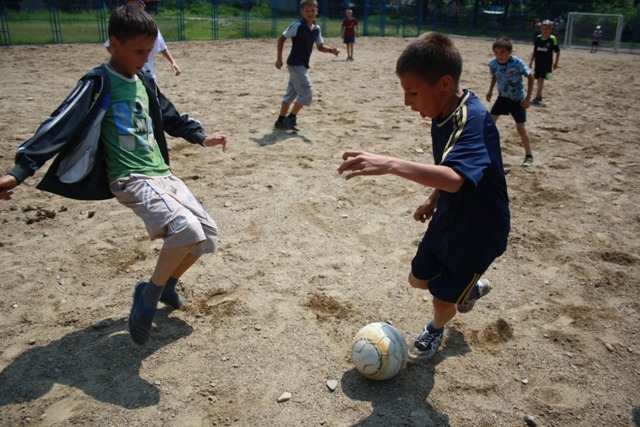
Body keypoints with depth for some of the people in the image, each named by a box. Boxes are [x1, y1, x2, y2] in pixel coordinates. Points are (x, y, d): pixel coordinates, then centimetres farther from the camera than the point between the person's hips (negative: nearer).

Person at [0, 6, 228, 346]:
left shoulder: (144, 82, 12)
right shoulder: (97, 84, -9)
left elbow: (170, 117, 27)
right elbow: (60, 127, -17)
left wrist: (201, 137, 32)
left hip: (163, 175, 8)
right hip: (131, 180, -8)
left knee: (207, 235, 3)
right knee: (186, 228, -28)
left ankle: (166, 284, 27)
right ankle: (149, 295, -4)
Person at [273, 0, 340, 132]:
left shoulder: (316, 29, 6)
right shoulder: (296, 26, -14)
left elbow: (320, 47, 13)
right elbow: (281, 39, -7)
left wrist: (331, 50, -7)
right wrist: (279, 58, -11)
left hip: (303, 65, 8)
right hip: (295, 64, -8)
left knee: (291, 93, 13)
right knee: (307, 92, -10)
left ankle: (281, 121, 21)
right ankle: (291, 118, 1)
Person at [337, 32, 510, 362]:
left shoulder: (473, 121, -34)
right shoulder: (442, 113, -6)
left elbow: (454, 177, -52)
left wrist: (390, 165, -59)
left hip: (480, 230, -8)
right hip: (449, 217, 8)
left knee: (443, 298, 9)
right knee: (418, 279, 21)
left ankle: (435, 331, 45)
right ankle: (471, 288, 49)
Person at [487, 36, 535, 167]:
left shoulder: (518, 63, -27)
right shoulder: (493, 63, -13)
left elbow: (530, 78, -14)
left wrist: (527, 98, -17)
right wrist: (490, 90, -2)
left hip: (518, 99, -5)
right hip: (502, 97, 5)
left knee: (520, 128, -4)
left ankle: (529, 156, 12)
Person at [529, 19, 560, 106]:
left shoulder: (552, 39, -9)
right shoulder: (538, 38, 2)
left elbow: (557, 51, -1)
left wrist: (556, 63, -1)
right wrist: (531, 61, 10)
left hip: (547, 64, -5)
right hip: (538, 63, 5)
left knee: (541, 80, -13)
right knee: (538, 80, 12)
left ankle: (537, 98, -16)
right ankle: (539, 96, 28)